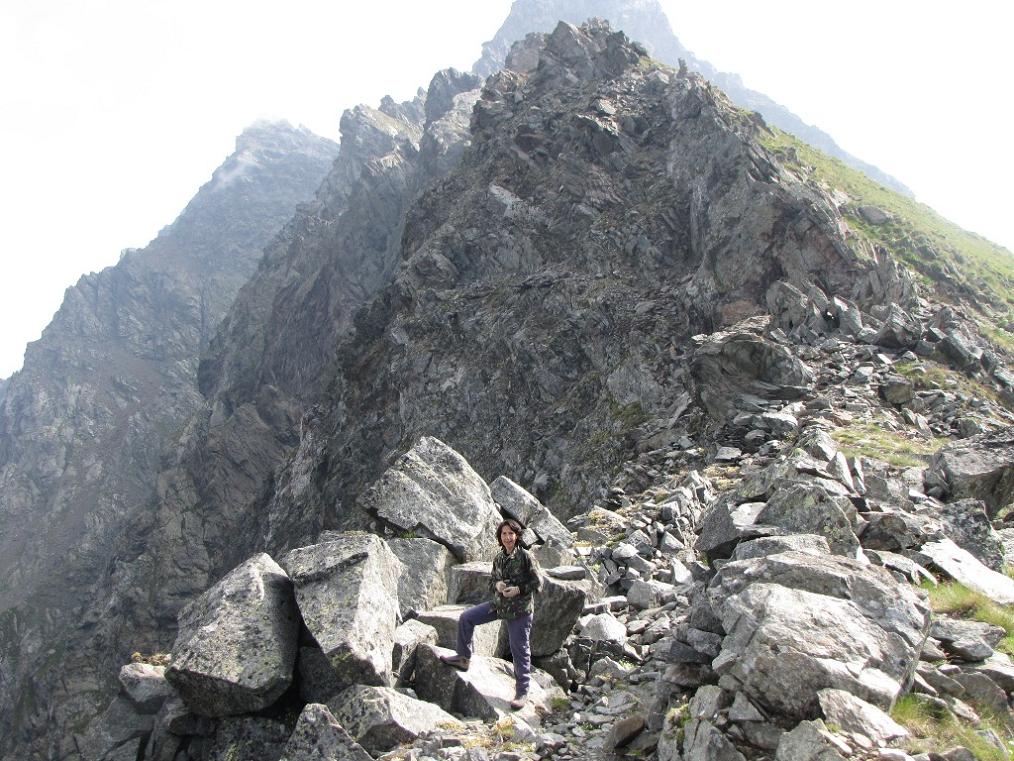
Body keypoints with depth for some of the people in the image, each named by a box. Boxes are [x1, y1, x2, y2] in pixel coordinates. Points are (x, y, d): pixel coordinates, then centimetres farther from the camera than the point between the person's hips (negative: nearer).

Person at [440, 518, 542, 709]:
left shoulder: (525, 557, -13)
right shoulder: (498, 558, 4)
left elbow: (537, 583, -10)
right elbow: (491, 580, 15)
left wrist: (518, 590, -22)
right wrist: (497, 585, -8)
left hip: (519, 609, -6)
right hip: (498, 604, 6)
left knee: (519, 650, -1)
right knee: (466, 618, 5)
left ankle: (522, 692, 12)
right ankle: (463, 658, 21)